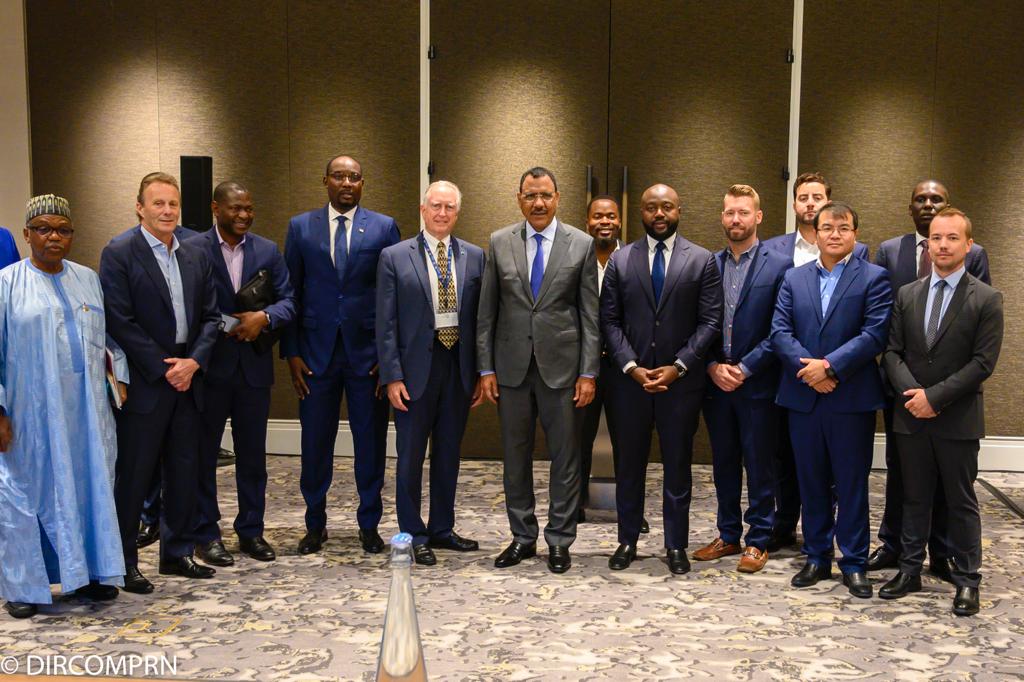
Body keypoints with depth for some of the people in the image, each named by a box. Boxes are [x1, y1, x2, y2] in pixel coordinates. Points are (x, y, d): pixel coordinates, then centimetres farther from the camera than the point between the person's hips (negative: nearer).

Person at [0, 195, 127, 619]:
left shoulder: (88, 279, 9)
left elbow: (108, 336, 15)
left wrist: (120, 378, 4)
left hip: (85, 409, 4)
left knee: (89, 487, 10)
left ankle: (86, 573, 23)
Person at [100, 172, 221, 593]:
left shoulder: (196, 255, 11)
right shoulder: (118, 255, -6)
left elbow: (210, 316, 10)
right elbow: (120, 322, -12)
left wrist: (193, 361, -5)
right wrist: (163, 369, -13)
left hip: (187, 380, 6)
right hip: (143, 385, -5)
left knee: (184, 472, 12)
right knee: (133, 476, 2)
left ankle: (177, 553, 25)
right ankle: (124, 562, 14)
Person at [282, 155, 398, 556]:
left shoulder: (384, 227, 3)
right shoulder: (300, 227, 6)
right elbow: (290, 293, 5)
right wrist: (291, 352, -1)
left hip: (368, 352, 0)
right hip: (316, 352, 1)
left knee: (371, 442, 7)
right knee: (315, 442, 7)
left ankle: (369, 525, 22)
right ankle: (315, 525, 24)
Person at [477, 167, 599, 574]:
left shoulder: (582, 245, 0)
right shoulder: (499, 243, 4)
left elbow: (590, 315, 0)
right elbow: (486, 312, 5)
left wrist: (588, 373, -5)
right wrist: (486, 368, 0)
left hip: (562, 367, -1)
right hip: (512, 367, 2)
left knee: (565, 457, 5)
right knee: (516, 457, 10)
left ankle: (559, 541, 18)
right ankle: (523, 537, 24)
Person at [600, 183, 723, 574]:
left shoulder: (702, 261, 1)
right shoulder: (620, 261, 5)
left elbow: (710, 321, -3)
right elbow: (609, 321, 1)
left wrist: (678, 366, -12)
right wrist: (631, 366, -10)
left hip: (681, 381, -1)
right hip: (630, 379, 1)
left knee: (678, 465, 8)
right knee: (629, 464, 10)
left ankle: (676, 545, 20)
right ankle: (627, 541, 22)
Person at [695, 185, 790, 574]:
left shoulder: (778, 266, -4)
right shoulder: (708, 265, 7)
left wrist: (745, 368, -14)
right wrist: (712, 366, -6)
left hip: (757, 385, -4)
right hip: (715, 383, 4)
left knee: (759, 466, 5)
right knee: (723, 464, 13)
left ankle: (758, 541, 16)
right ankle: (728, 536, 25)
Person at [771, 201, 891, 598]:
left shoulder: (873, 278, 0)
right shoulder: (794, 279, 10)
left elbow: (875, 333, -11)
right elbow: (780, 331, 1)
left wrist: (830, 366, -18)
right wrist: (806, 366, -15)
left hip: (852, 398, -3)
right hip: (803, 397, 3)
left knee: (852, 483, 5)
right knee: (811, 482, 11)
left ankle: (854, 564, 15)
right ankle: (816, 558, 23)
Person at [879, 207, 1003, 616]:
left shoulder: (986, 300, -5)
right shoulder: (906, 295, 7)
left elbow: (983, 363, -11)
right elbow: (892, 352, 4)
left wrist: (934, 397, -16)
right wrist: (910, 392, -12)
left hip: (958, 419, -3)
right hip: (911, 414, 3)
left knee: (961, 502, 7)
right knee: (915, 498, 12)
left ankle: (966, 580, 17)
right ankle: (910, 570, 23)